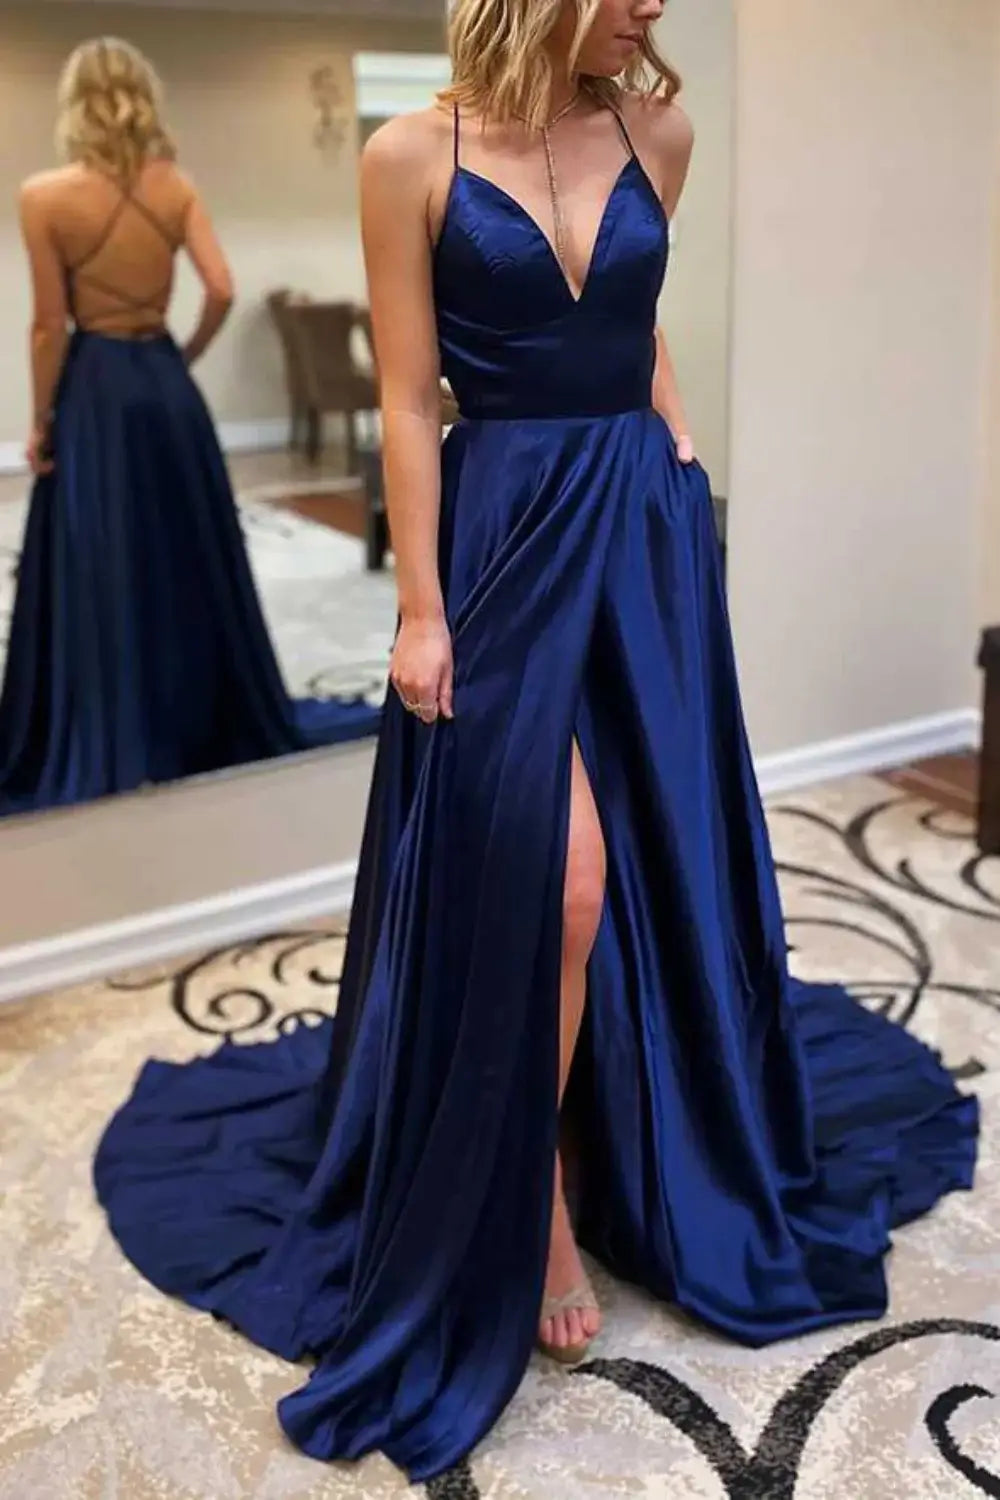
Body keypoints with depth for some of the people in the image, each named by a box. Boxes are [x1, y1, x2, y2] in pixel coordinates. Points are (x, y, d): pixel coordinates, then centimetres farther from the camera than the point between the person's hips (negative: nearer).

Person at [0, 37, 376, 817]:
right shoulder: (177, 187, -1)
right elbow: (222, 291, -8)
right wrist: (184, 358, 9)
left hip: (95, 392, -3)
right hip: (167, 385, 3)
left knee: (101, 577, 3)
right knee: (189, 560, 14)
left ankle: (106, 752, 11)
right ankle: (218, 723, 25)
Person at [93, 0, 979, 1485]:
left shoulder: (657, 131, 6)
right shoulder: (415, 156, -6)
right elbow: (407, 403, -7)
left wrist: (684, 480, 15)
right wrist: (420, 609, -10)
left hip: (646, 531, 5)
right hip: (507, 538, -5)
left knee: (661, 860, 11)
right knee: (552, 879, -9)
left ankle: (670, 1155, 34)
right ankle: (530, 1185, 15)